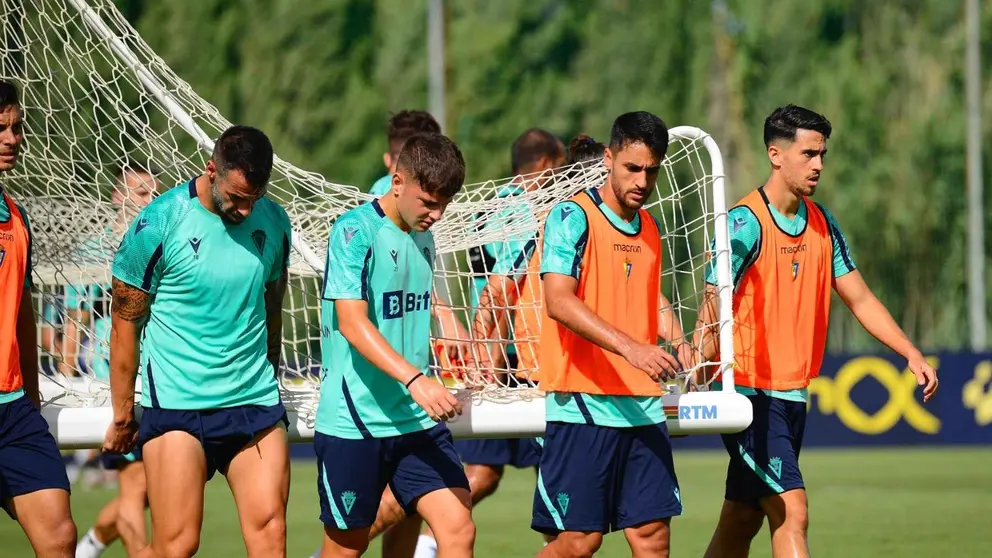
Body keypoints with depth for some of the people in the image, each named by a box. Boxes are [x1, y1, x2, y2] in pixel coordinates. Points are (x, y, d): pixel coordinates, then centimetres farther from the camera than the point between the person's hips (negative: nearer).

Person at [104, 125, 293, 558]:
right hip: (176, 405, -4)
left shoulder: (274, 222, 5)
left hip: (256, 402, 4)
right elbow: (125, 324, -2)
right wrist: (122, 415, 2)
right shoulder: (159, 222, -10)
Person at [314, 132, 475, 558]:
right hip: (353, 422, -6)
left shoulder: (423, 237, 11)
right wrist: (415, 380, -34)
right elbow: (352, 323, -23)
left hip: (417, 420, 6)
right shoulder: (355, 230, -13)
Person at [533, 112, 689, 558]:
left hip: (642, 408, 7)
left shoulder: (649, 228, 15)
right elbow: (558, 301, -20)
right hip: (583, 405, -7)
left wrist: (681, 345, 13)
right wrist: (629, 346, -31)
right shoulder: (572, 217, -8)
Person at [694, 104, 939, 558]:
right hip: (749, 392, -7)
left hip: (793, 396, 7)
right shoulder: (746, 222, -13)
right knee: (791, 513, -16)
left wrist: (911, 354, 5)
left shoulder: (821, 223, 10)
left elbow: (858, 298, 16)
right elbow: (712, 311, -18)